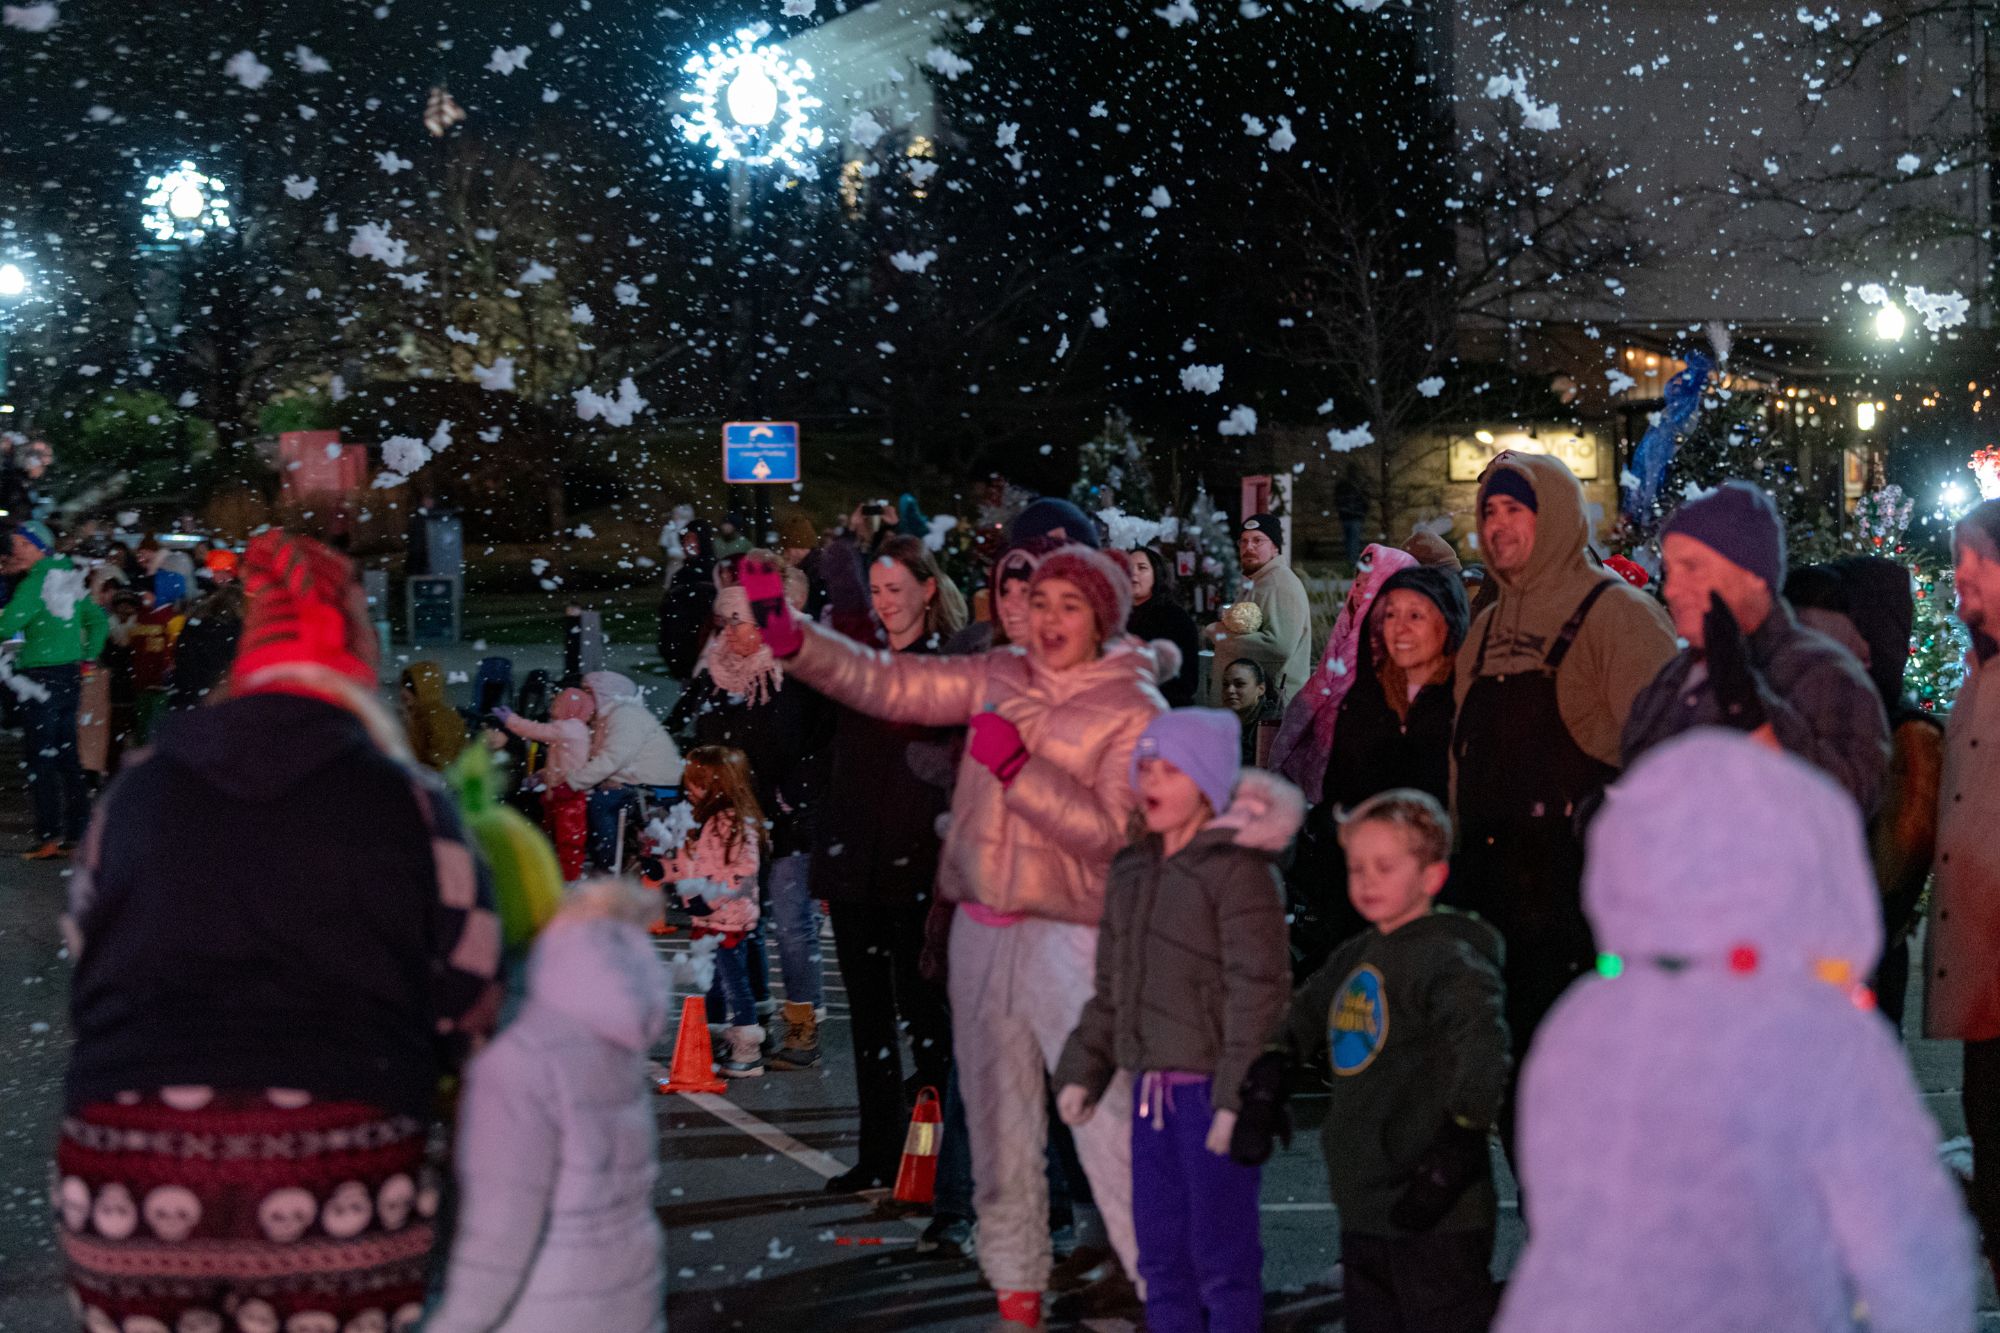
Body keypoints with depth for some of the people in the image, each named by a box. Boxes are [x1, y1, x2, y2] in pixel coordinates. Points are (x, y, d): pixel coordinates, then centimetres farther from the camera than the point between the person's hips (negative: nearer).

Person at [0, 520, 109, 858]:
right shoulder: (69, 580, 12)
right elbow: (99, 618, 20)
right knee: (68, 756, 12)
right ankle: (76, 834, 15)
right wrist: (89, 656, 17)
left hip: (41, 679, -8)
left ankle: (49, 837, -7)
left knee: (40, 758, -5)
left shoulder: (34, 583, -13)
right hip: (70, 676, 8)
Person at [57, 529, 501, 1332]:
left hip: (125, 1187, 2)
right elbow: (468, 1006, 4)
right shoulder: (404, 799, 3)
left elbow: (86, 964, 19)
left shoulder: (134, 794, 11)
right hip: (334, 1185, -2)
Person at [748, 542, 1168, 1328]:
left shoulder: (1134, 709, -5)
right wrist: (790, 637, -6)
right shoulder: (999, 679, 7)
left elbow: (1110, 830, -15)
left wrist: (1016, 766, -22)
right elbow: (886, 683, 4)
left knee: (1103, 1116, -11)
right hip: (982, 927, 5)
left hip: (1069, 933, -5)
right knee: (997, 1116, 12)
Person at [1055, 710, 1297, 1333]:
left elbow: (1258, 990, -16)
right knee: (1160, 1248, 14)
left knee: (1220, 1251, 0)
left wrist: (1237, 1094, -20)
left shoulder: (1239, 869, -11)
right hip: (1152, 1087, 8)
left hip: (1212, 1087, -7)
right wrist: (1083, 1068, 15)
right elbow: (1110, 988, 20)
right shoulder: (1131, 871, 13)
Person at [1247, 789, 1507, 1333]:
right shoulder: (1355, 958, 14)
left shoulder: (1447, 956, -12)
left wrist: (1456, 1150, -30)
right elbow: (1300, 1019, 27)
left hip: (1436, 1216, -9)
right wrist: (1262, 1095, 16)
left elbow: (1485, 1046, -26)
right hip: (1363, 1209, 9)